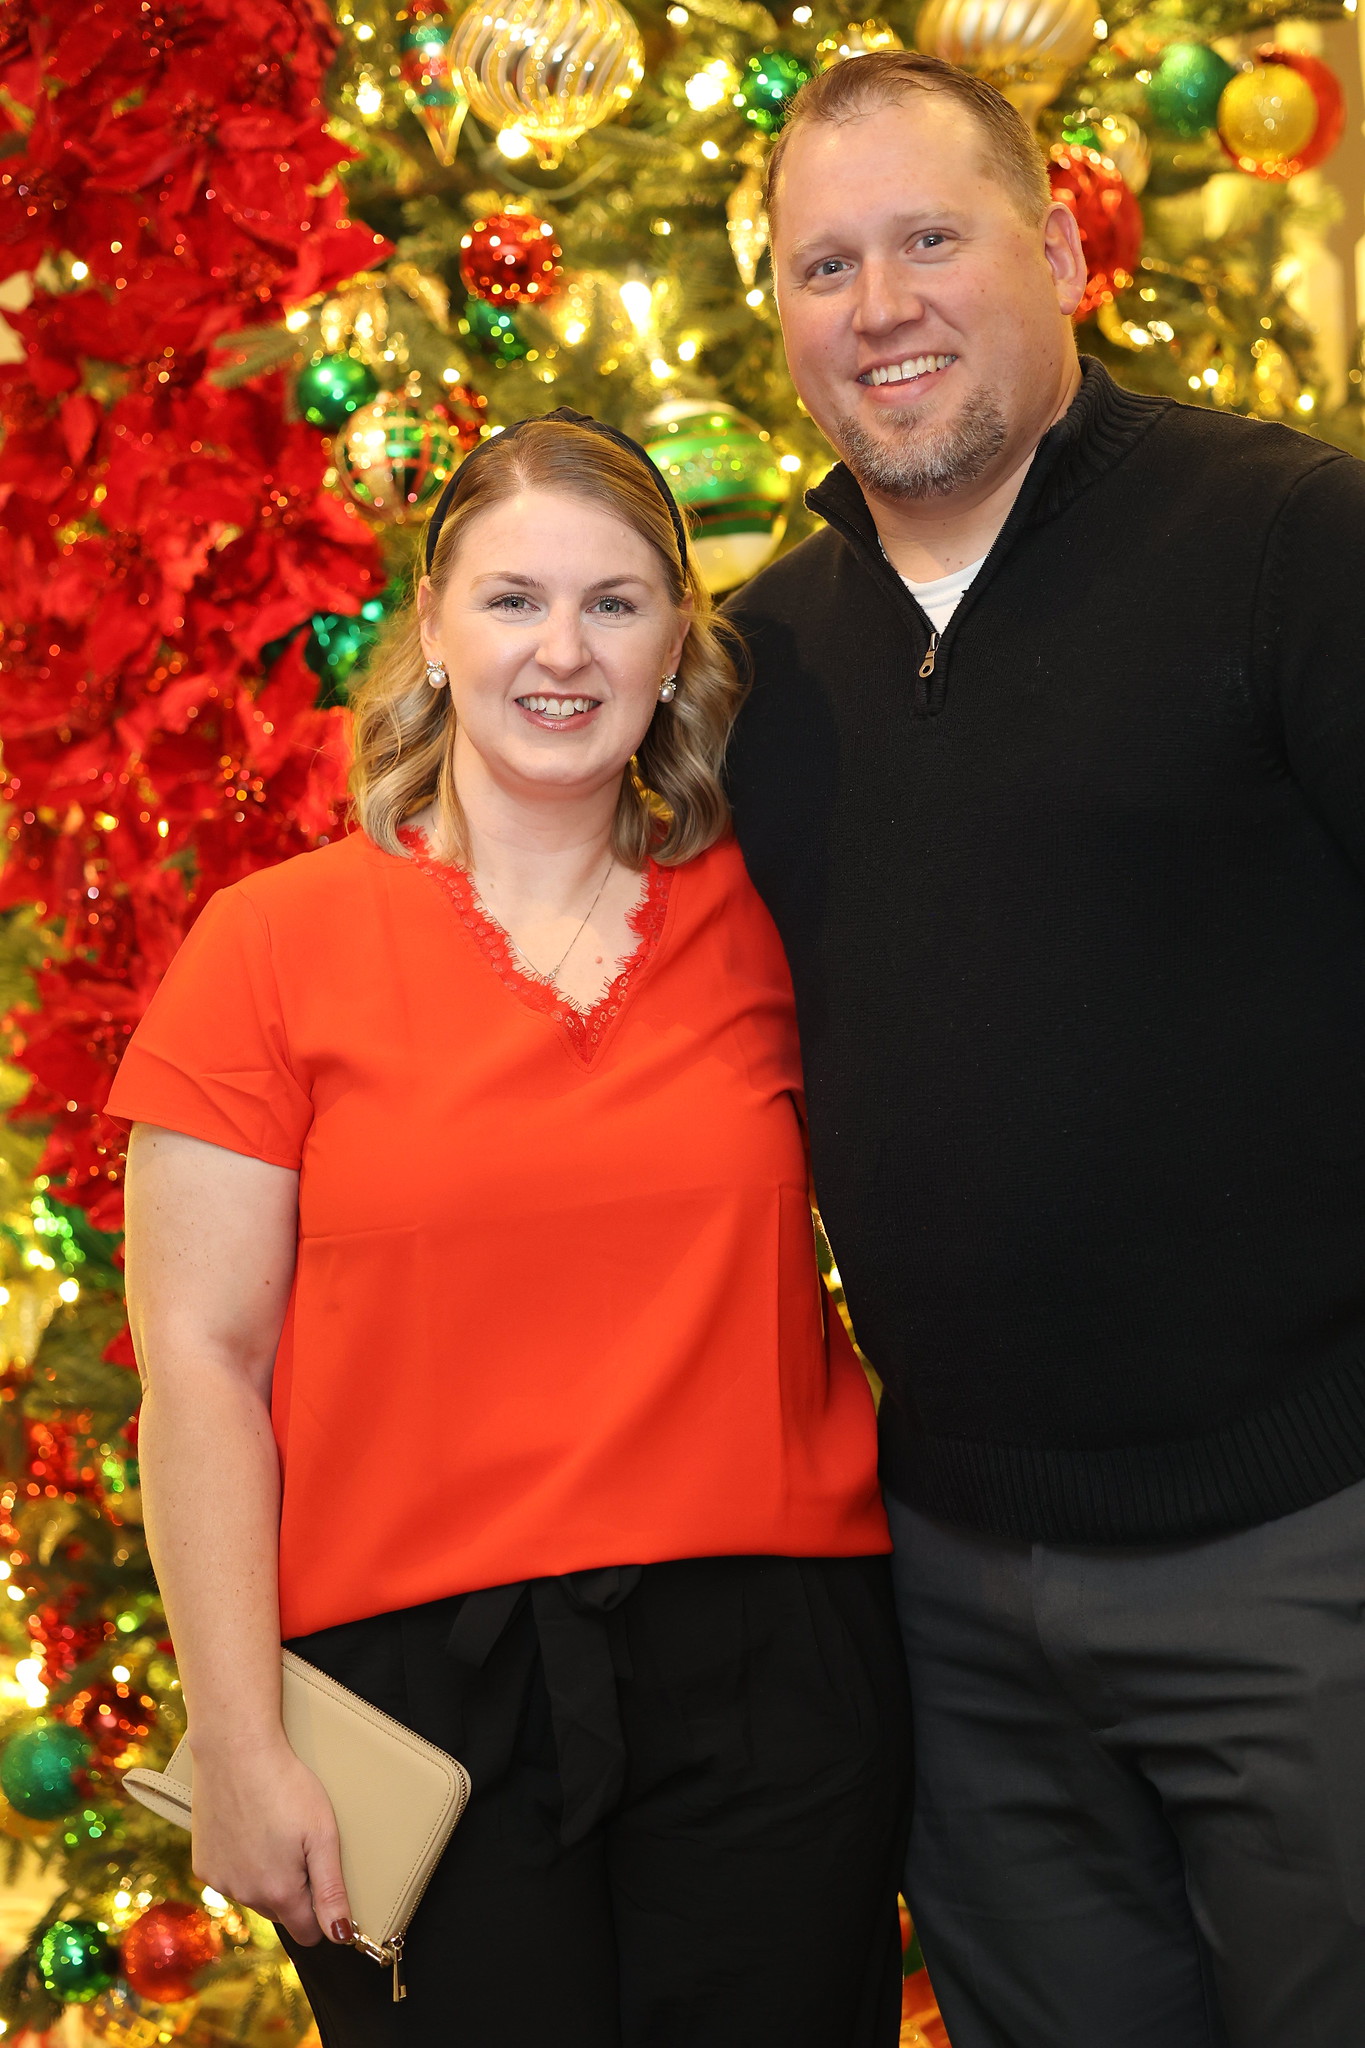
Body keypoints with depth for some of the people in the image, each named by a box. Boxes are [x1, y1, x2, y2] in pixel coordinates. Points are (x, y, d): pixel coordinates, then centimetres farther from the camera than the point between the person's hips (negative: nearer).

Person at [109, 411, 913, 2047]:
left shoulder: (757, 921, 7)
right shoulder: (272, 944, -1)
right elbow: (200, 1366, -3)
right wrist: (240, 1743, -7)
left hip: (767, 1673, 3)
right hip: (423, 1696, -2)